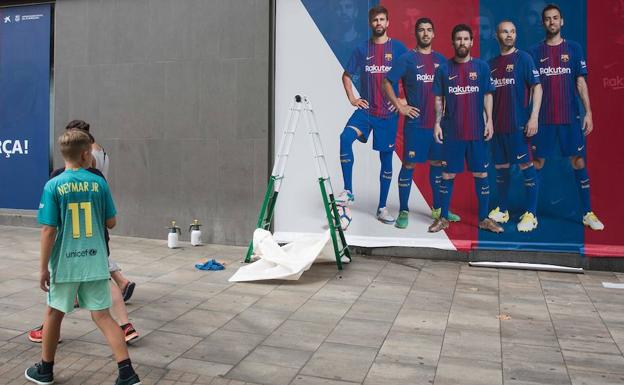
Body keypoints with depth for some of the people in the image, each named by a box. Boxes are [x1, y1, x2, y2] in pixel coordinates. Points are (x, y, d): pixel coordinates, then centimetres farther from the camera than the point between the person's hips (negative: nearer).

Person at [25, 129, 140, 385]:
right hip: (95, 262, 1)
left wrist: (43, 267, -3)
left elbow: (49, 230, -10)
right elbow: (111, 223, 3)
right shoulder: (99, 183, -2)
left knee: (54, 314, 18)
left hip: (65, 263, -1)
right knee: (102, 316, 5)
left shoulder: (53, 186, -8)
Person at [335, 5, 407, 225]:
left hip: (388, 113, 0)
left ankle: (382, 208, 16)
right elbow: (346, 75, 15)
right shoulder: (362, 49, 5)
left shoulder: (398, 48, 1)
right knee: (346, 137, -27)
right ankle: (348, 191, -18)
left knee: (386, 159, 5)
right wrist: (351, 98, 3)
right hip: (366, 109, 1)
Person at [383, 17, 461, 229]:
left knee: (437, 163, 11)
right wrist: (400, 106, -9)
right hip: (415, 122, -5)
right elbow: (387, 83, -3)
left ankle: (438, 209, 23)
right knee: (409, 164, -3)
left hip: (437, 122, 5)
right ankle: (403, 211, 5)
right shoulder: (407, 58, -2)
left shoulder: (440, 59, 11)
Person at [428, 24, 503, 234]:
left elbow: (487, 95, 6)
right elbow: (439, 99, 5)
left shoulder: (482, 66, 4)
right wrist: (437, 123, -4)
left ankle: (484, 218, 16)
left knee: (481, 174, 5)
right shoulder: (444, 69, 3)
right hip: (451, 131, 0)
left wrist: (489, 120, -3)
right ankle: (443, 218, 16)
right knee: (448, 174, 5)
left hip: (477, 131, 1)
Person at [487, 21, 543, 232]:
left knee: (526, 165, -4)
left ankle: (531, 214, 2)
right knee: (501, 167, 11)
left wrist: (534, 117, -15)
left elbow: (537, 87, -6)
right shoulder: (492, 64, 12)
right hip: (497, 125, 5)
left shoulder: (524, 58, -2)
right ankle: (502, 210, 22)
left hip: (518, 124, -5)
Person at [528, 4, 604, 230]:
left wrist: (588, 112, -3)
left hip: (570, 117, 1)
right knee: (537, 163, 2)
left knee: (579, 162, 1)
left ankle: (588, 213, 9)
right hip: (543, 118, 0)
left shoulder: (574, 49, 7)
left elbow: (580, 82, 5)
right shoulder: (535, 52, 5)